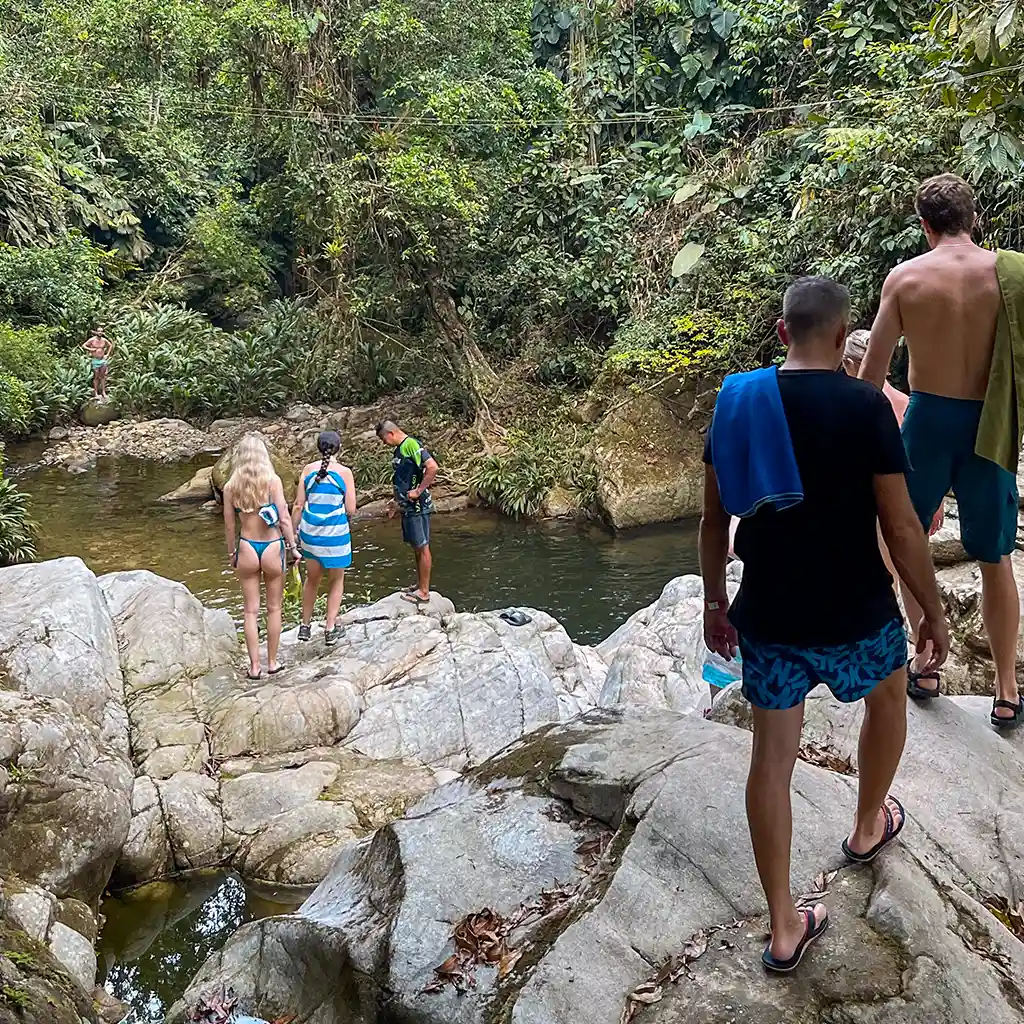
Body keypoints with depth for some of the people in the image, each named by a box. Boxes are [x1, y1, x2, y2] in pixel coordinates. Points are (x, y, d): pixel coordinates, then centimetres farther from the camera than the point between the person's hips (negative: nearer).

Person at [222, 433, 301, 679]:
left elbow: (229, 525, 3)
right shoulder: (272, 481, -11)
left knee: (251, 611, 10)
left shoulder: (231, 486, -4)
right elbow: (284, 518, -12)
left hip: (247, 548, 1)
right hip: (272, 548, -1)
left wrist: (231, 553, 15)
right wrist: (293, 546, -3)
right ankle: (272, 663, 22)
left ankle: (254, 666, 14)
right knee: (274, 608, 14)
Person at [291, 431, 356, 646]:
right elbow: (351, 510, -9)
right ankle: (330, 629, 14)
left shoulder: (308, 470, -2)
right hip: (335, 534, -3)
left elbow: (298, 505, 0)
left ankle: (305, 626, 30)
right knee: (336, 582, 16)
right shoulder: (345, 472, -9)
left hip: (310, 532, 3)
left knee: (312, 579, 22)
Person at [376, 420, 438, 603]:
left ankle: (424, 592, 4)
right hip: (408, 507, 10)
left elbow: (432, 467, -26)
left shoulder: (411, 445, -15)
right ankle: (420, 586, 26)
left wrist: (418, 491, -22)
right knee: (416, 547, 16)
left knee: (422, 547, -2)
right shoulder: (399, 450, 15)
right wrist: (397, 502, 24)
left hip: (418, 507, -10)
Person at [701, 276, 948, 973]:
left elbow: (715, 520, 4)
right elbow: (902, 529, -13)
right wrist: (935, 614, 1)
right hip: (853, 617, -3)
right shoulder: (864, 405, -15)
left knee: (772, 755, 12)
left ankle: (785, 929, 20)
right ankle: (869, 828, 49)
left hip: (766, 617, 3)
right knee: (889, 692, 29)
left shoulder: (737, 401, -1)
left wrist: (716, 602, 15)